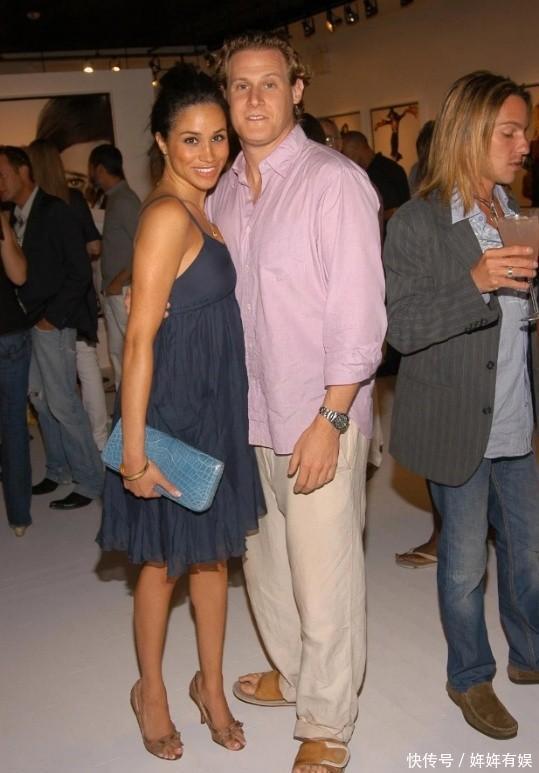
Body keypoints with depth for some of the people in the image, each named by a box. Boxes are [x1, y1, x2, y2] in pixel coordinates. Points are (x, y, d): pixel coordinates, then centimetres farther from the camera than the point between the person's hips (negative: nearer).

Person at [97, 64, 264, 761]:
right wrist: (134, 450, -23)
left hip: (216, 408, 8)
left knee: (213, 551, 18)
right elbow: (139, 338, -22)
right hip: (172, 410, -8)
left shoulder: (199, 209, 9)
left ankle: (211, 686, 36)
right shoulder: (167, 215, -19)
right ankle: (151, 691, 35)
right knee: (165, 559, 11)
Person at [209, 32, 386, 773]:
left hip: (319, 419, -6)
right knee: (265, 560, 19)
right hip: (251, 414, 7)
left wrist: (330, 419, -17)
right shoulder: (225, 190, 9)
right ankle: (292, 671, 44)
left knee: (323, 576, 3)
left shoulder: (335, 182, -11)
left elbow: (360, 312, -15)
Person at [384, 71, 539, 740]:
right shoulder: (416, 224, -13)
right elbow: (402, 328, -18)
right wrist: (475, 283, -29)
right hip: (457, 425, -6)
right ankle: (469, 677, 32)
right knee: (465, 560, 10)